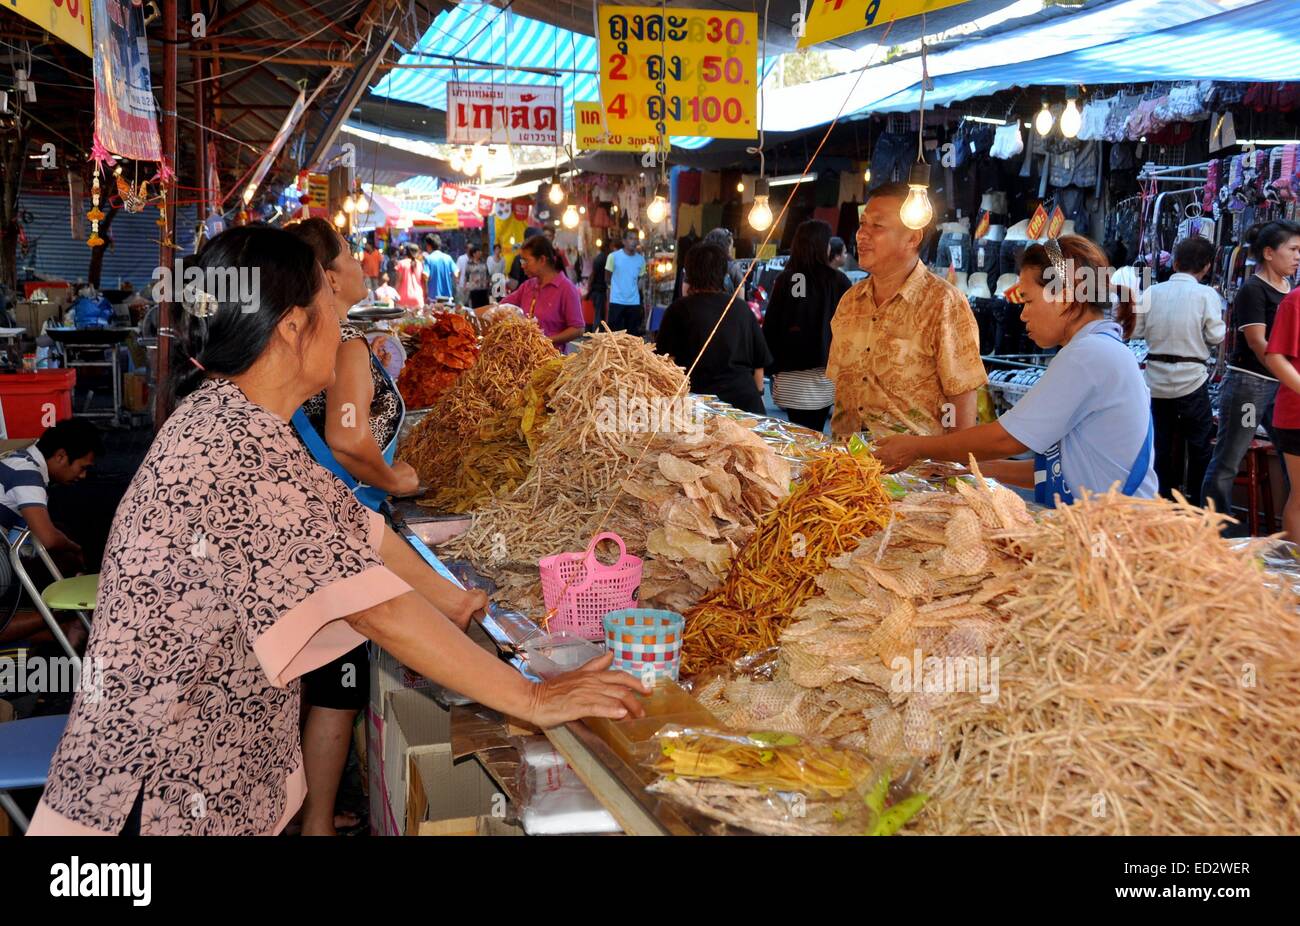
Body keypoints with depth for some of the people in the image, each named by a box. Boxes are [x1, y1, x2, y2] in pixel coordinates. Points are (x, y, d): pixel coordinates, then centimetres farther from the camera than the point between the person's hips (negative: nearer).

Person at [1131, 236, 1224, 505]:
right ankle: (1197, 502, 9)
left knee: (1162, 443, 12)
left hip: (1157, 378, 3)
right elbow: (1215, 336, -11)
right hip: (1191, 378, -3)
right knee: (1199, 445, 8)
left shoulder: (1152, 292, 0)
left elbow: (1136, 330, 0)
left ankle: (1164, 498, 18)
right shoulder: (1206, 294, -8)